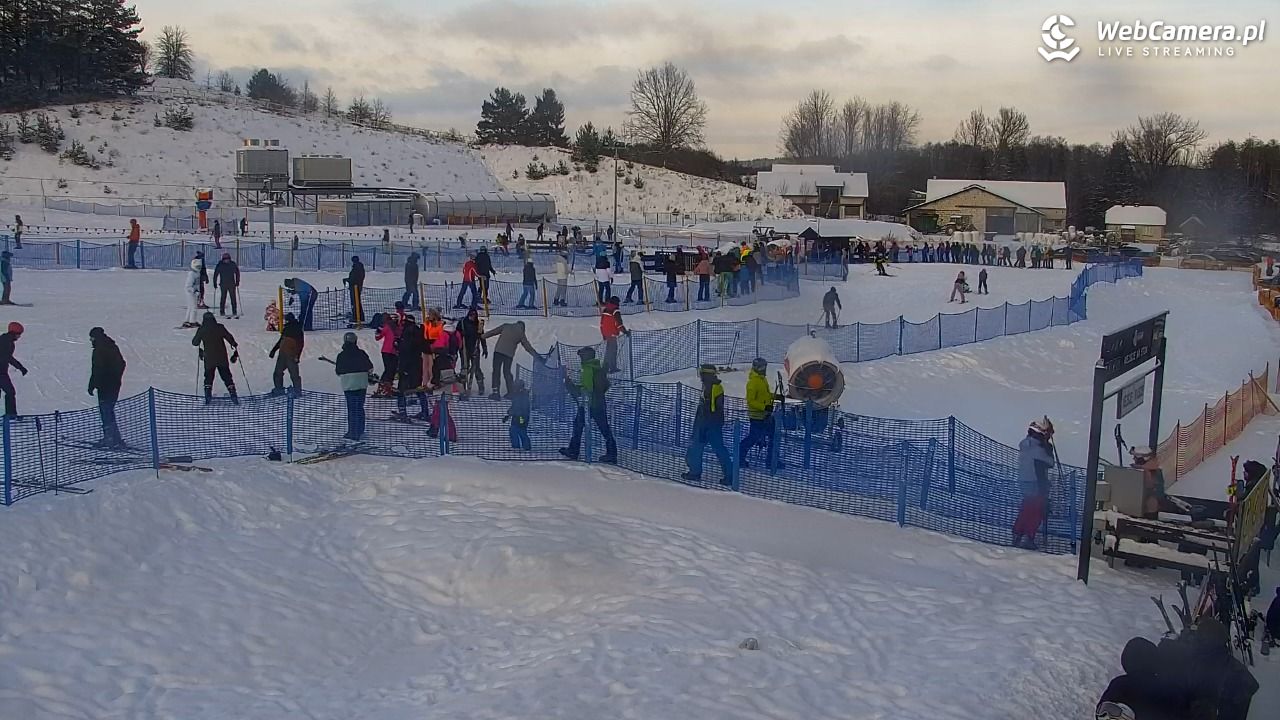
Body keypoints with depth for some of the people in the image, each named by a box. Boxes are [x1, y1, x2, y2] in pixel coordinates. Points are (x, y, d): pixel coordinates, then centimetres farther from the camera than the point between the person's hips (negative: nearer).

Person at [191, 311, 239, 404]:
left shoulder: (202, 330, -1)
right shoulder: (220, 327, -3)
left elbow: (195, 343, 8)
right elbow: (230, 338, -3)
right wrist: (236, 350, 5)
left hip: (209, 359, 0)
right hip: (222, 358, 0)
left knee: (208, 377, 16)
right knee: (227, 377, 7)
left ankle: (208, 397, 4)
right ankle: (233, 396, -4)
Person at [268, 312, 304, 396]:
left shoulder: (297, 329, -6)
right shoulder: (286, 329, 17)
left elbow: (300, 343, -12)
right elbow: (280, 341, 28)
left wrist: (297, 356, -19)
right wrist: (273, 350, 26)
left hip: (291, 355, -8)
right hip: (282, 354, 8)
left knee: (294, 374, -8)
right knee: (277, 372, 9)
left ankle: (297, 390, -1)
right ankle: (279, 389, 18)